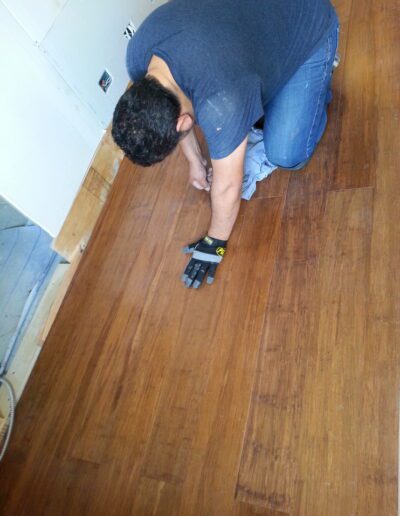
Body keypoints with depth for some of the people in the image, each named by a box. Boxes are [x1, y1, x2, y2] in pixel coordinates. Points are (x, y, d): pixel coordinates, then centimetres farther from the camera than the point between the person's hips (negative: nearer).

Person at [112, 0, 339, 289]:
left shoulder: (220, 101, -43)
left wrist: (216, 242, -16)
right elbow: (167, 113, -2)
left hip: (309, 27, -5)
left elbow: (227, 186, -30)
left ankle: (318, 83, 13)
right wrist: (194, 160, 5)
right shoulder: (138, 55, -22)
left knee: (285, 155, -9)